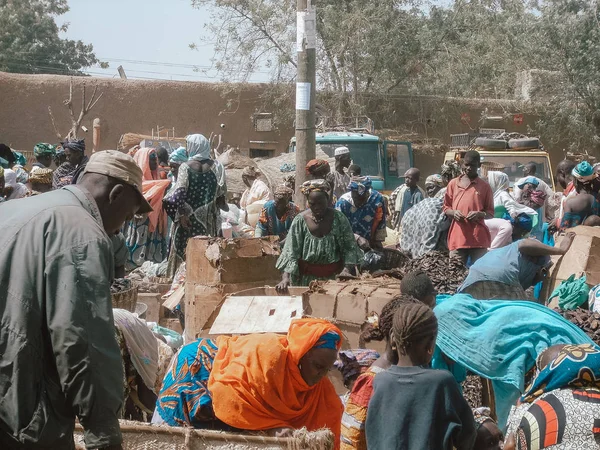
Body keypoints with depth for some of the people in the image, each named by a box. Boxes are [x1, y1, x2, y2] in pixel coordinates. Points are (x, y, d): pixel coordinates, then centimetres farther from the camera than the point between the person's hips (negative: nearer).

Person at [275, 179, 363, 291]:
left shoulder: (338, 218, -3)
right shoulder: (300, 220, -5)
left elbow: (350, 248, -2)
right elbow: (290, 251, -9)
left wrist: (347, 269, -20)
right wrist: (285, 277, -22)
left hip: (334, 278, 0)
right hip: (307, 279, 0)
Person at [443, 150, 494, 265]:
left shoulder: (485, 186, 7)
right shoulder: (453, 184, 13)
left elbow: (490, 212, 9)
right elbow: (446, 208, 17)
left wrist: (480, 214, -13)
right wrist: (453, 213, -5)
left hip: (478, 238, -2)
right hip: (457, 237, 2)